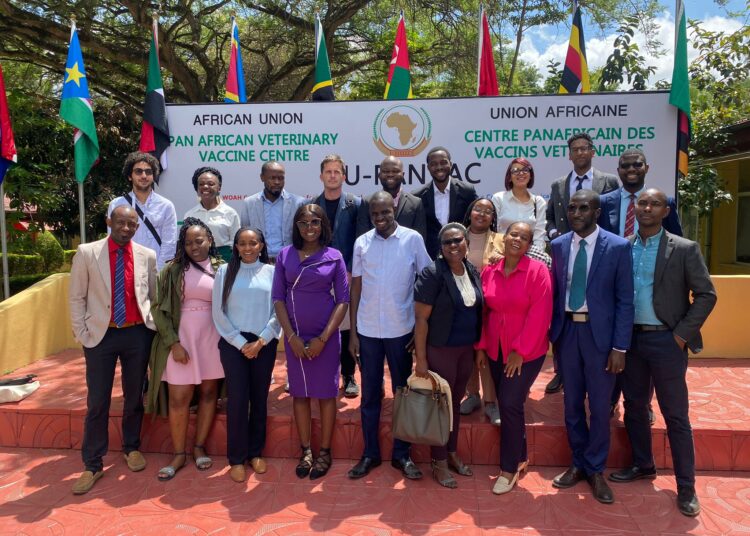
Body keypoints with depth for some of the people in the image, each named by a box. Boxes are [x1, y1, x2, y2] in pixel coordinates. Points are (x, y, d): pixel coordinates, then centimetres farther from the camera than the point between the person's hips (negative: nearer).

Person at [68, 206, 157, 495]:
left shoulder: (147, 255, 2)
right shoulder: (86, 253, -4)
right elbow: (76, 298, -1)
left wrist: (153, 326, 6)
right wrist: (82, 335, -5)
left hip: (137, 334, 2)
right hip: (101, 335, -1)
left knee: (134, 397, 14)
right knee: (97, 402, 3)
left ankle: (132, 448, 35)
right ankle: (92, 465, 17)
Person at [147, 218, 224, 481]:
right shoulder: (173, 270, -1)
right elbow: (159, 308, -3)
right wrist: (173, 342, -11)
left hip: (213, 338, 1)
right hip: (181, 338, -1)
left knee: (209, 392, 9)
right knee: (178, 398, 1)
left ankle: (199, 447, 25)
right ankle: (179, 454, 17)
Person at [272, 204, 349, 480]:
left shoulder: (334, 256, -4)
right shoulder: (285, 255, 0)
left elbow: (343, 300, -4)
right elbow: (278, 297, 0)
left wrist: (323, 338, -10)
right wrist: (291, 336, -7)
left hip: (325, 336, -2)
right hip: (294, 336, 2)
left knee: (326, 392, 7)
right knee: (300, 393, 10)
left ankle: (325, 452, 22)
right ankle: (306, 451, 24)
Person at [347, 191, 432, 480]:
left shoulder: (412, 239, -5)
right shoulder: (361, 243, 1)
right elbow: (356, 288, 5)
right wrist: (352, 332, 3)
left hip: (401, 329, -1)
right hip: (367, 330, 2)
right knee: (369, 394, 11)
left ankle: (402, 454, 25)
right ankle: (370, 453, 25)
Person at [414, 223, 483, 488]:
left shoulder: (473, 272, 3)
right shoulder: (433, 274, -17)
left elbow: (477, 310, 12)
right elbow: (421, 319, -16)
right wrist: (420, 359, -17)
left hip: (467, 349, 6)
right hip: (440, 349, -6)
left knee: (455, 401, 19)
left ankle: (452, 453, 37)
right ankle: (439, 463, 24)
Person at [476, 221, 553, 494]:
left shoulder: (537, 270, -12)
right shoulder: (489, 272, 1)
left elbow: (540, 314, -15)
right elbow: (483, 311, 7)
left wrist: (520, 351, -16)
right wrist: (480, 347, 4)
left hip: (527, 352, -4)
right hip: (496, 351, 5)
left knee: (510, 404, -7)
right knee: (508, 405, 13)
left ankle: (509, 467, 12)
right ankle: (520, 457, 34)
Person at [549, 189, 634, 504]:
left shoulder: (618, 247, -7)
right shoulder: (558, 245, 4)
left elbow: (625, 300, -6)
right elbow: (556, 290, 8)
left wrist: (620, 347, -10)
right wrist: (553, 331, 3)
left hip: (599, 332, -3)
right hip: (567, 331, 3)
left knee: (599, 405, 8)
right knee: (572, 402, 13)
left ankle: (595, 470, 25)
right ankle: (578, 463, 31)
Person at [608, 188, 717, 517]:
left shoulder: (685, 249, -5)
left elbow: (706, 295, -5)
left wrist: (682, 334, -10)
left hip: (666, 341, -4)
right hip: (630, 339, 4)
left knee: (676, 416, 4)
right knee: (634, 407, 15)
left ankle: (686, 487, 17)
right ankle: (643, 465, 34)